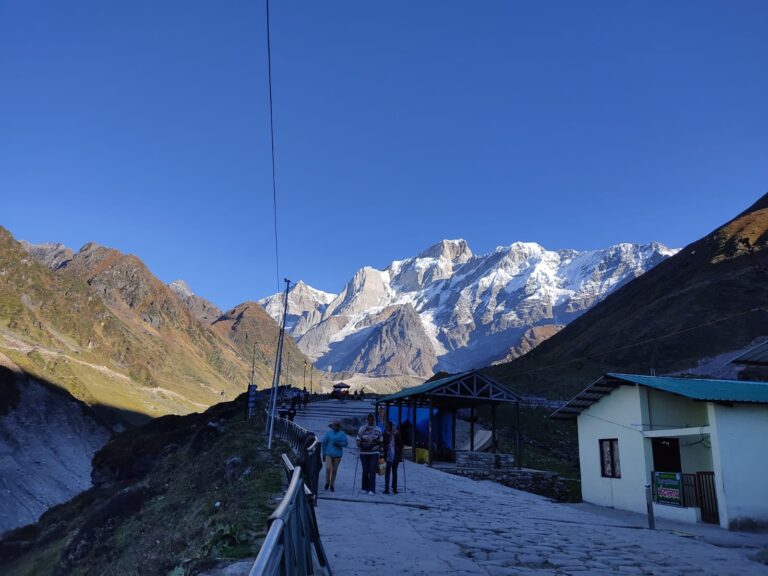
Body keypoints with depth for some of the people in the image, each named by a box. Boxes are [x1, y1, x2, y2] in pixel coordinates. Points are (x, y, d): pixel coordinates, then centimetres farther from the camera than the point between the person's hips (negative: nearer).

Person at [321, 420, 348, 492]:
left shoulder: (342, 434, 4)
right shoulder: (328, 433, 4)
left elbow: (346, 442, -3)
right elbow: (323, 443, 7)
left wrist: (338, 443, -20)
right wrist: (323, 454, 5)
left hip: (337, 455, 1)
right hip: (329, 454, -1)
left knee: (334, 470, 6)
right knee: (328, 468, -15)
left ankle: (331, 486, 18)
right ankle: (327, 483, 7)